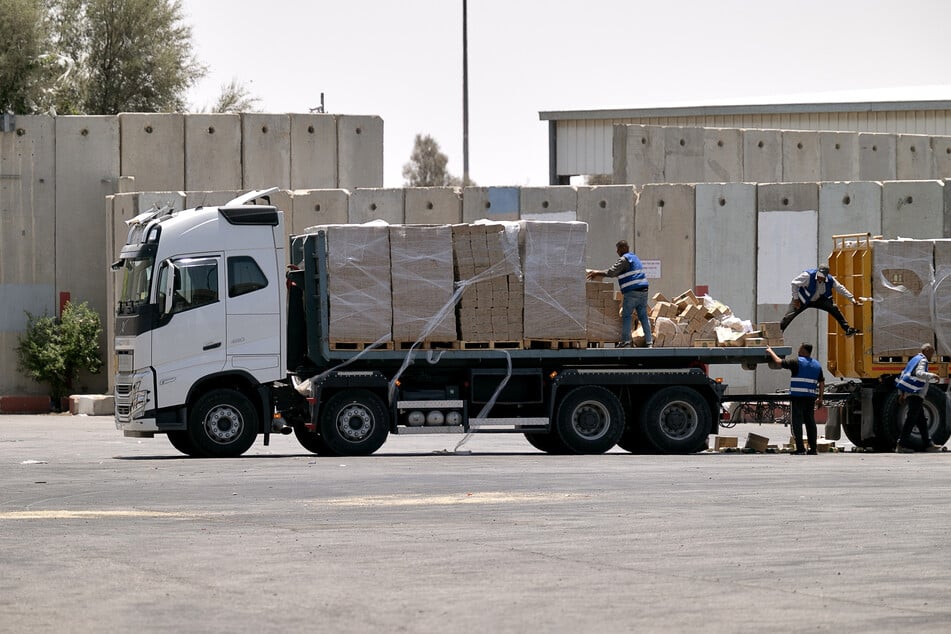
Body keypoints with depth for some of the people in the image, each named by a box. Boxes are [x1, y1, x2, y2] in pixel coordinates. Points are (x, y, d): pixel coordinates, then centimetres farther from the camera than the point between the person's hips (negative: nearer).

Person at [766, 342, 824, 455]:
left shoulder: (797, 362, -7)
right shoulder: (817, 365, 12)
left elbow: (779, 362, -6)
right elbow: (821, 383, 14)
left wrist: (771, 352, 10)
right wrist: (820, 398, 19)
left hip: (798, 396, -6)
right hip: (811, 397, 6)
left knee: (797, 422, -4)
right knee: (810, 422, 10)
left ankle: (800, 448, -10)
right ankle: (813, 448, 9)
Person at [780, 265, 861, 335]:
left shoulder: (830, 280, -16)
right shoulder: (808, 275, -30)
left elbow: (841, 289, -2)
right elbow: (794, 284, -20)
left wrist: (853, 300, -1)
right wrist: (796, 299, -18)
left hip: (818, 300, 3)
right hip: (803, 300, -3)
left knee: (834, 308, -9)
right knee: (790, 315, -13)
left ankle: (847, 329, -1)